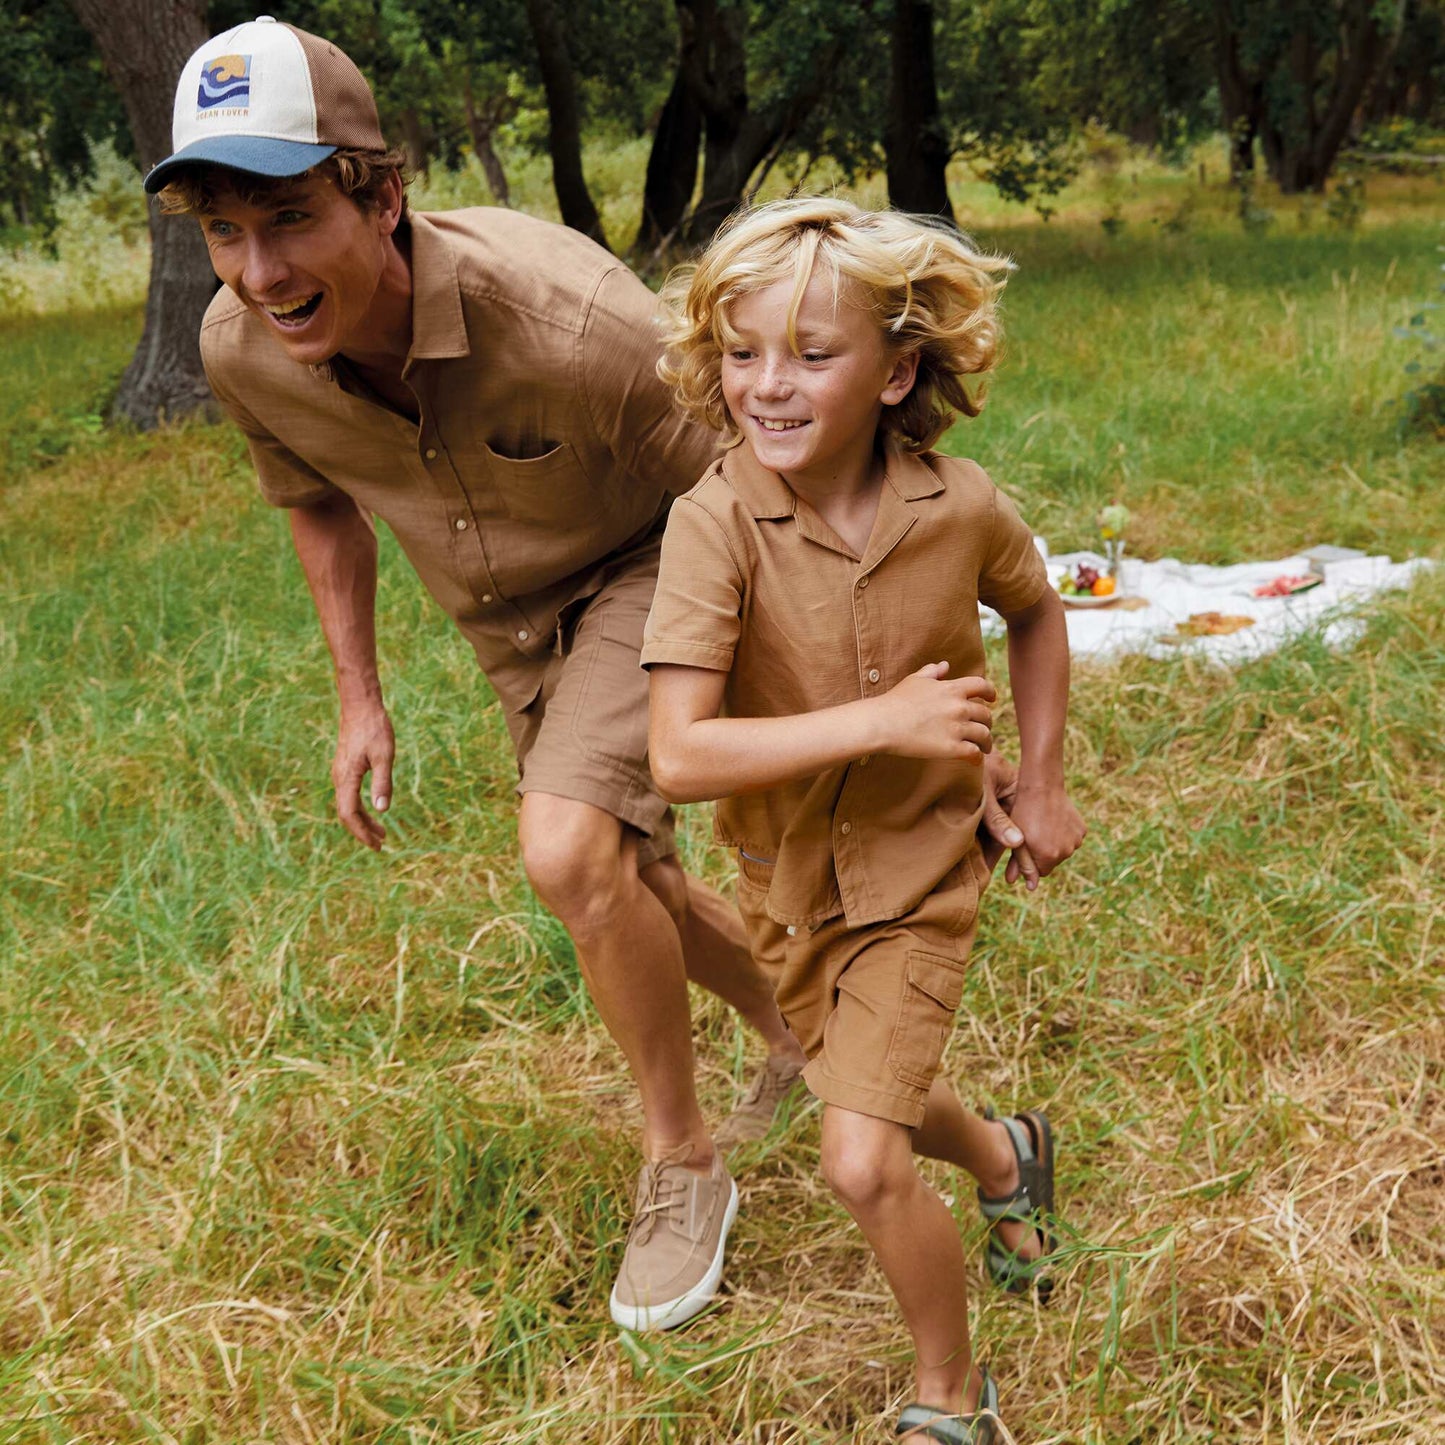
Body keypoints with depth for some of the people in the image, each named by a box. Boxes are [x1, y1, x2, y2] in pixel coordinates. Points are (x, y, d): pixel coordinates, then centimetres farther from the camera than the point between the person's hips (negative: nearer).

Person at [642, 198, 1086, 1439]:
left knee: (863, 1161, -13)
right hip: (788, 875, 2)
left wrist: (1042, 783, 7)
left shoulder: (961, 509, -17)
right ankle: (1009, 1160, 59)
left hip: (917, 872, -2)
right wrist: (883, 721, -33)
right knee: (884, 1108, 24)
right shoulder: (716, 522, -24)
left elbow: (1035, 612, 7)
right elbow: (679, 757, -32)